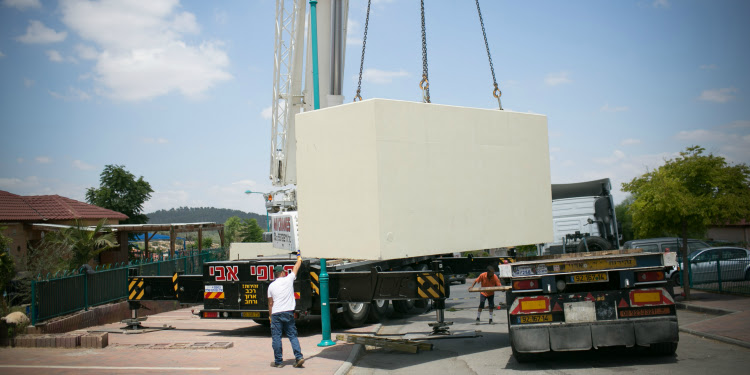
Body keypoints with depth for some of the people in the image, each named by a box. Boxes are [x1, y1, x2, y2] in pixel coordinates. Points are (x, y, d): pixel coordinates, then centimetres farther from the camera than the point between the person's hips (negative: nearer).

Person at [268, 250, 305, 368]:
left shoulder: (271, 286, 3)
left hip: (276, 314, -1)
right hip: (288, 313, 1)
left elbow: (270, 303, 6)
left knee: (276, 337, 4)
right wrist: (299, 258, 34)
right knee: (293, 335, 7)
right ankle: (299, 357, -4)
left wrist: (270, 316, 15)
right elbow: (296, 268, 18)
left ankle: (278, 362, 6)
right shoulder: (288, 279, 2)